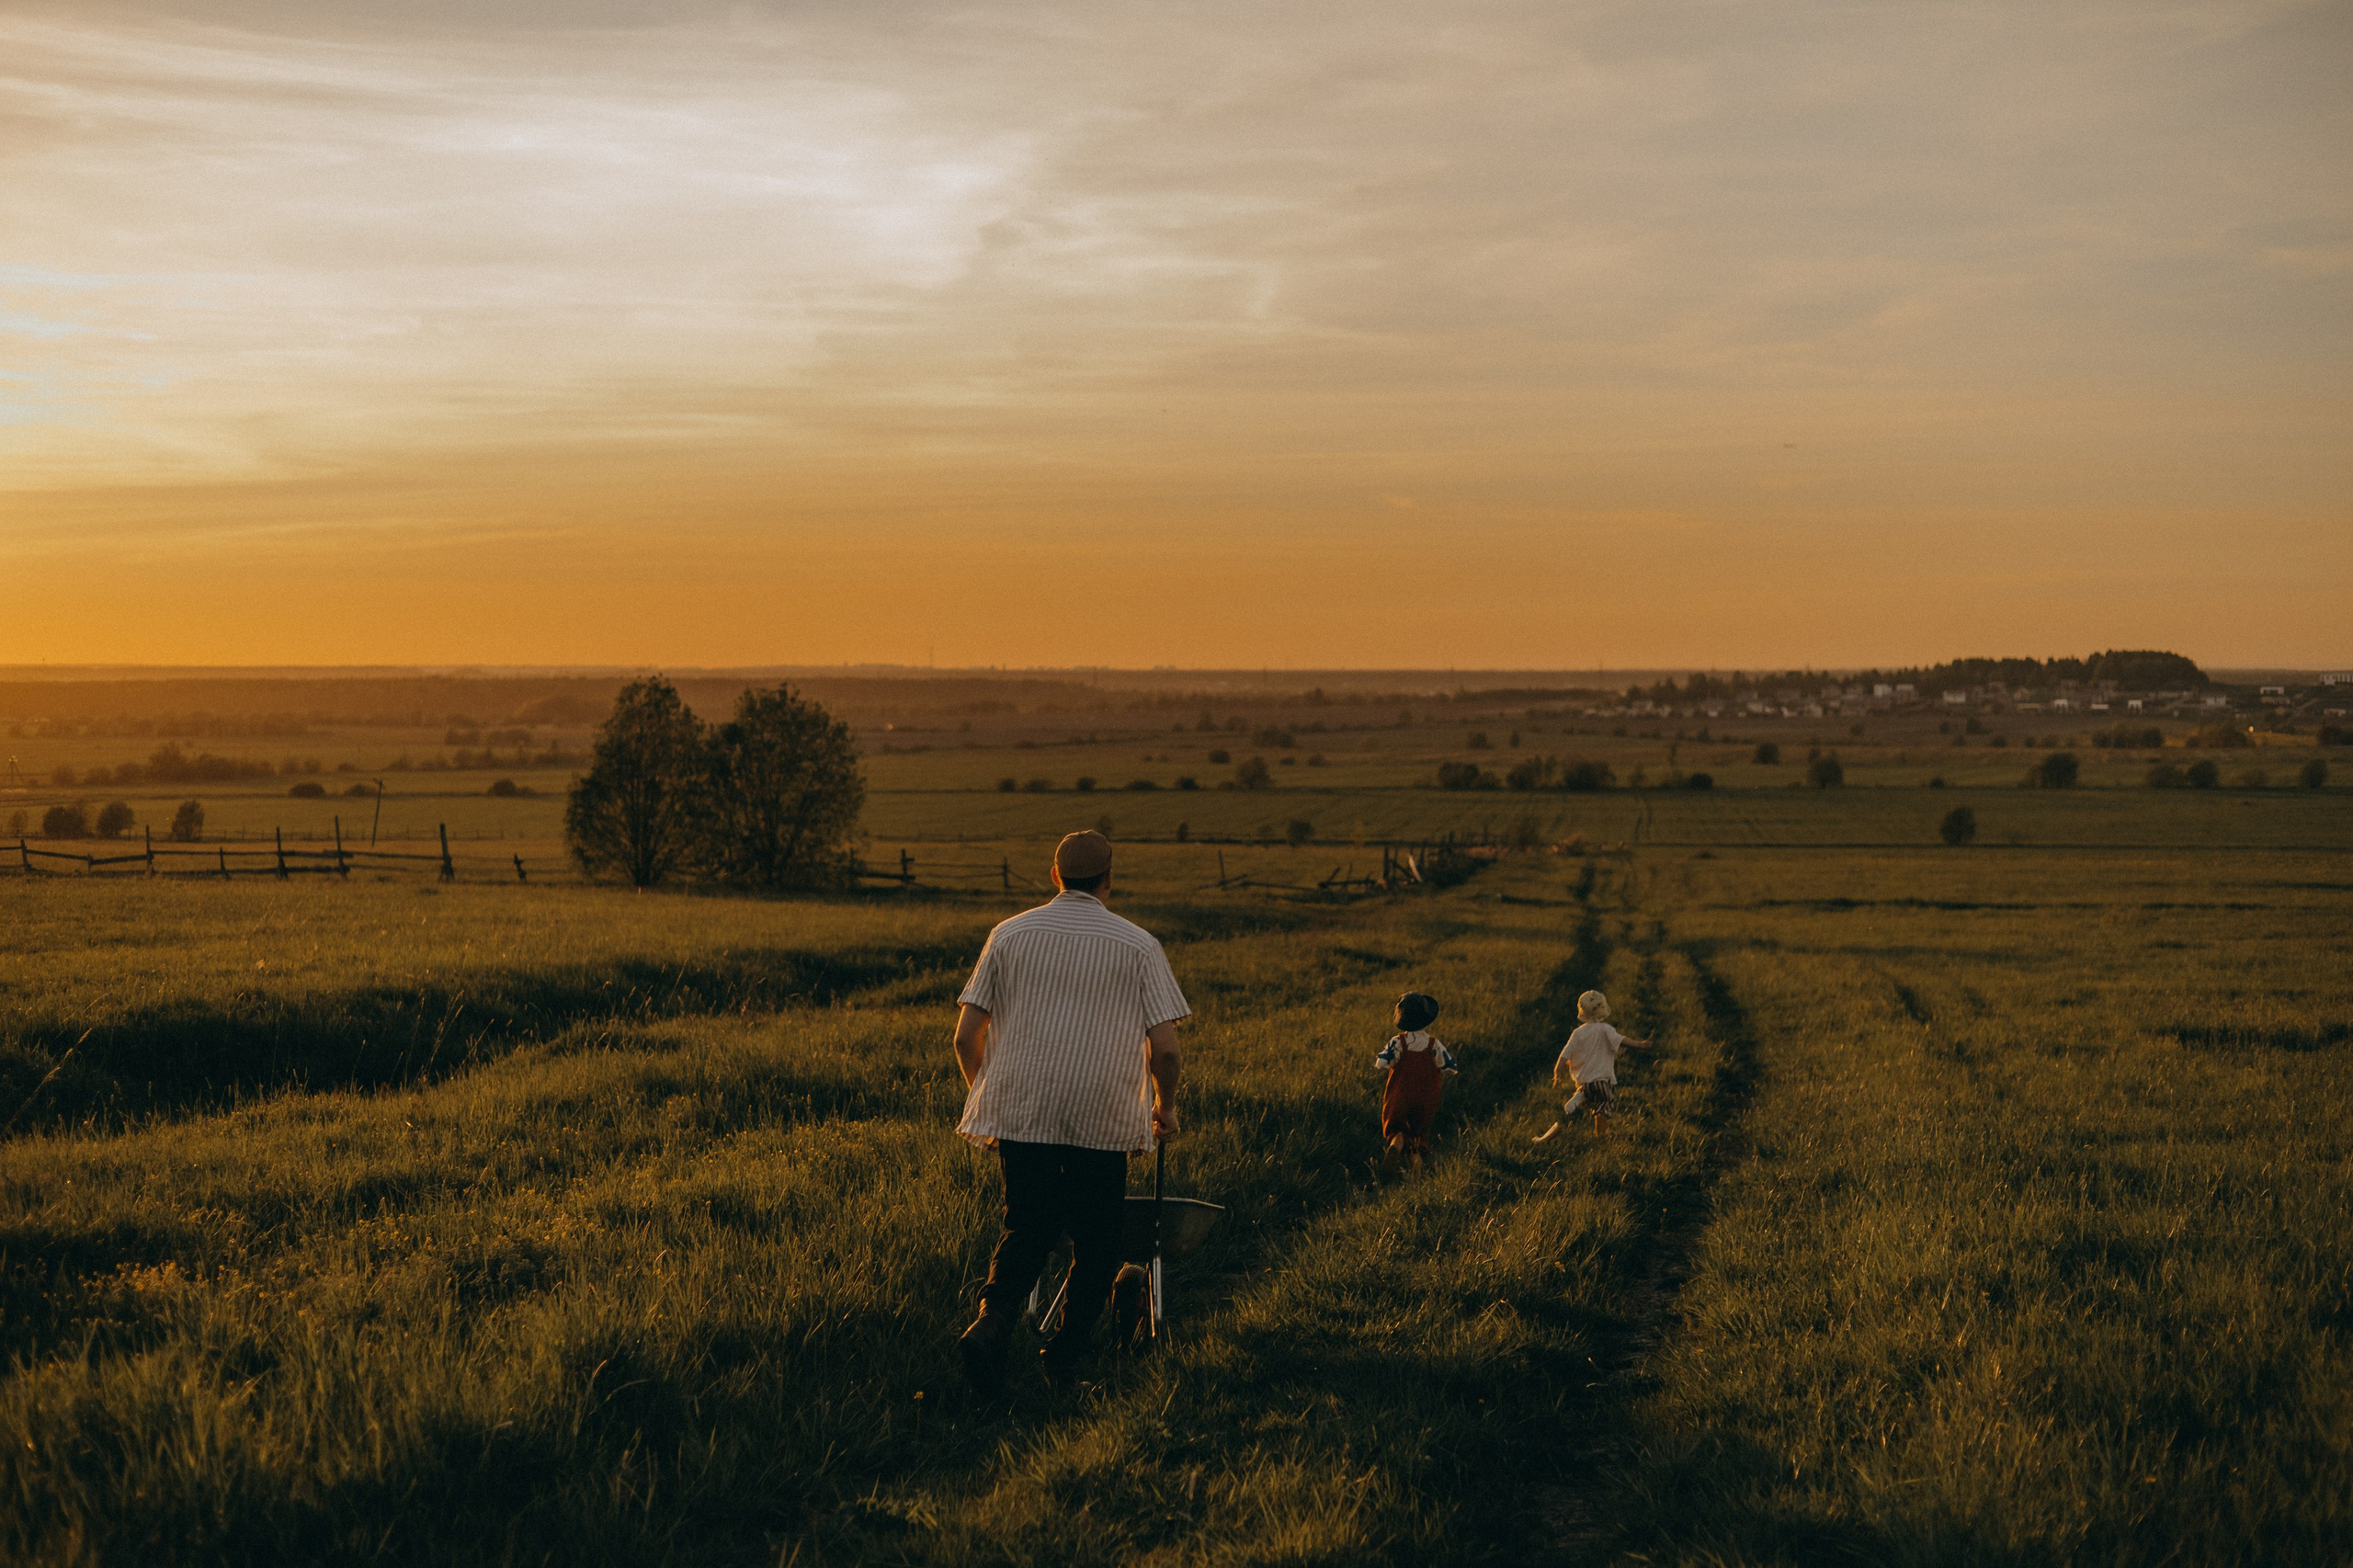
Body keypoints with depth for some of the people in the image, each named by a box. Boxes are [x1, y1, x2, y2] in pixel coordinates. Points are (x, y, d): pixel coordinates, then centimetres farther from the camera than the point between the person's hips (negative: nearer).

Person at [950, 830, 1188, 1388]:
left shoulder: (1009, 934, 6)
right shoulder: (1138, 945, 1)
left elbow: (966, 1037, 3)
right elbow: (1164, 1048, -5)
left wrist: (984, 1094, 21)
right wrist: (1165, 1107, 13)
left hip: (1019, 1112, 2)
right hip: (1104, 1117, -2)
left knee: (1026, 1229, 10)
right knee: (1096, 1240, 14)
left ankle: (994, 1320, -13)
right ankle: (1068, 1351, 14)